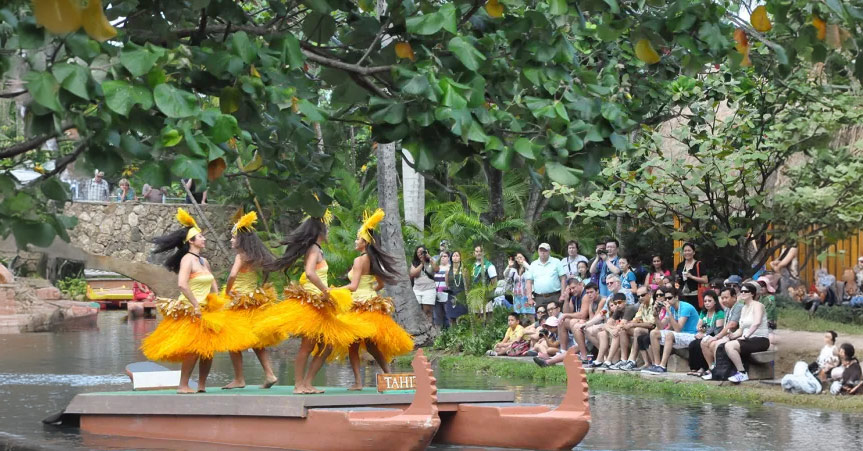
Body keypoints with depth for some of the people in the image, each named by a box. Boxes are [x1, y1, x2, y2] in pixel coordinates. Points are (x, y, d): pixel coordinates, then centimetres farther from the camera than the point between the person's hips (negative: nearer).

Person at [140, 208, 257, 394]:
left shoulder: (203, 261, 15)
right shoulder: (187, 259, -11)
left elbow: (213, 284, 24)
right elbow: (182, 284, -24)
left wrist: (217, 304, 10)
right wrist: (196, 306, -21)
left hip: (206, 311, 8)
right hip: (190, 311, -8)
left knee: (209, 348, 3)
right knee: (195, 349, -13)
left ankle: (202, 386, 9)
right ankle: (183, 386, -8)